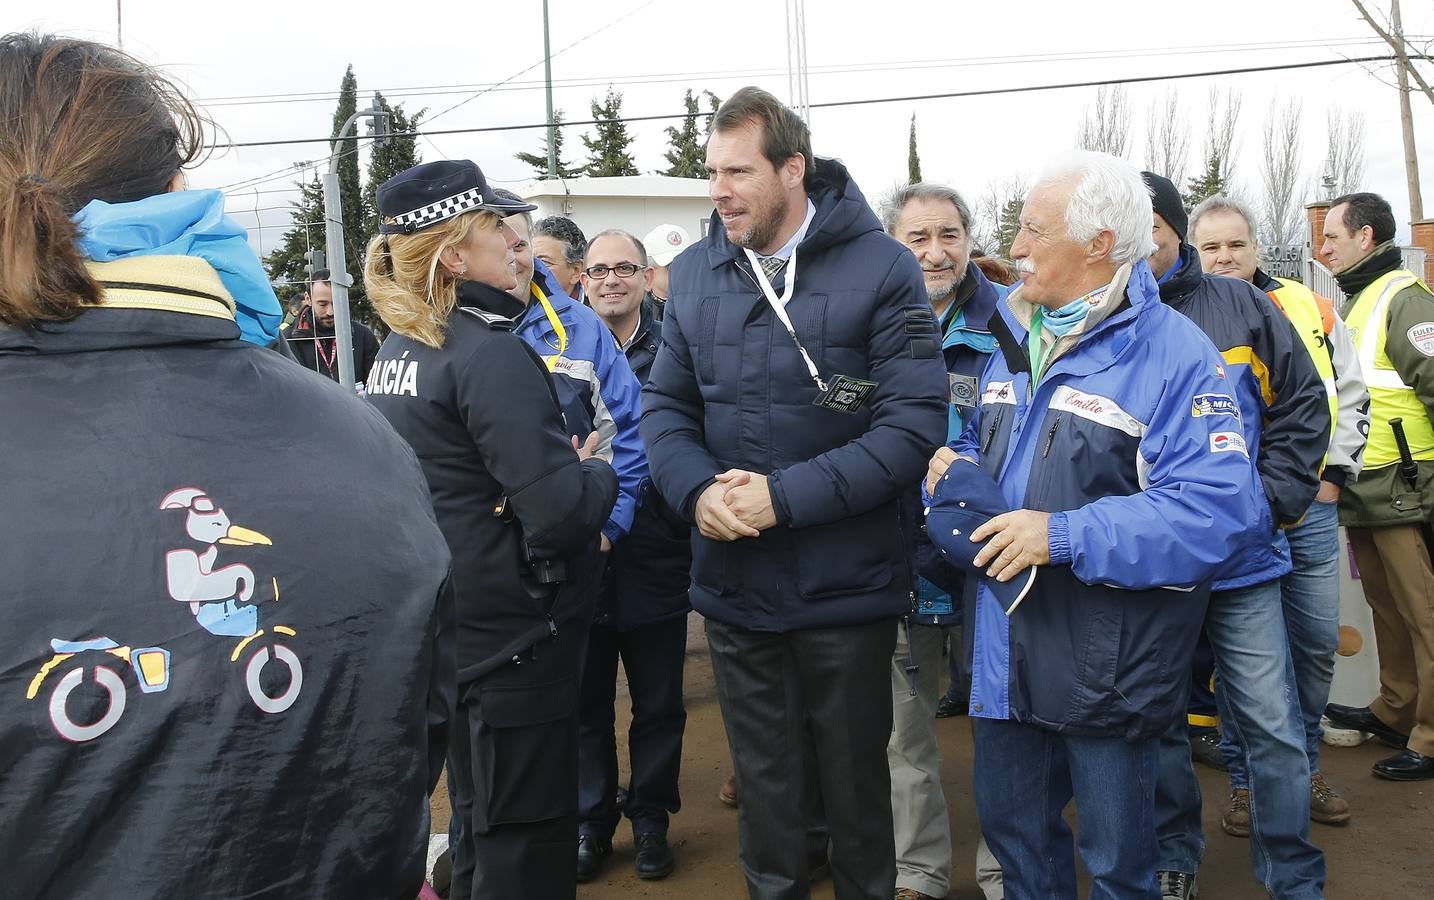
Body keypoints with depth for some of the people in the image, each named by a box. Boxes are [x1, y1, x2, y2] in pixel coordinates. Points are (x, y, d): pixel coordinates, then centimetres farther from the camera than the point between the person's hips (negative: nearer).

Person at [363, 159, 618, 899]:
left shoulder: (396, 353, 6)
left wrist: (564, 471, 7)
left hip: (451, 630, 9)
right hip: (515, 638, -8)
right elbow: (560, 516, -27)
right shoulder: (489, 354, -21)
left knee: (482, 827, 24)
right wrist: (597, 474, -6)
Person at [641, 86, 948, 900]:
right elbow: (665, 405, 7)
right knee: (765, 783, 19)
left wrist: (785, 496, -22)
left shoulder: (881, 268, -11)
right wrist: (697, 489, -13)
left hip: (847, 586, -3)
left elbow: (914, 423, -16)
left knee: (855, 781, 15)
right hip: (734, 585, 4)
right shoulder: (695, 273, 4)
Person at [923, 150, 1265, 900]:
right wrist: (953, 468, -2)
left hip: (1106, 663, -6)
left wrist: (1066, 535, -27)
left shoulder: (1173, 353, -14)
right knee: (1010, 826, 21)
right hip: (1004, 655, 7)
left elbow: (1217, 508, -23)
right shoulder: (1013, 339, 10)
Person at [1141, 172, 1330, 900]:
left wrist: (1273, 500, -3)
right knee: (1158, 724, 14)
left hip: (1241, 562, 1)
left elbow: (1303, 406, 6)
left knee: (1273, 728, 6)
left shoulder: (1240, 306, 2)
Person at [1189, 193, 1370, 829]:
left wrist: (1334, 473, 6)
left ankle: (1304, 769, 31)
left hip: (1311, 511, 4)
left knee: (1317, 645, 12)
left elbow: (1351, 395, 15)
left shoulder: (1308, 310, 8)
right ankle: (1246, 782, 18)